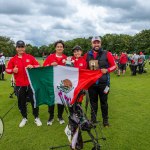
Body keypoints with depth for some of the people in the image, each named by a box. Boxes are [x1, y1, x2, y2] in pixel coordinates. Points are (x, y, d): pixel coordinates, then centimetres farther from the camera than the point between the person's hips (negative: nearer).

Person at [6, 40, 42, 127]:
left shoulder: (30, 57, 2)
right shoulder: (13, 59, 4)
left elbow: (38, 66, 1)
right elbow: (7, 70, 6)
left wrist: (32, 66, -19)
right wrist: (12, 70, -14)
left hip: (31, 83, -1)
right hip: (19, 85, 2)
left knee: (34, 101, 4)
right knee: (21, 103, 10)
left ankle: (36, 118, 21)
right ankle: (24, 118, 30)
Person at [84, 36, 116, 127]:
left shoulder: (107, 54, -3)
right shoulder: (87, 55, 6)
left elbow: (114, 66, -1)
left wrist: (107, 70, -17)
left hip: (103, 83, -2)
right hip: (91, 83, 2)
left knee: (104, 102, 9)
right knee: (93, 102, 12)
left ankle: (105, 120, 26)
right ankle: (93, 119, 27)